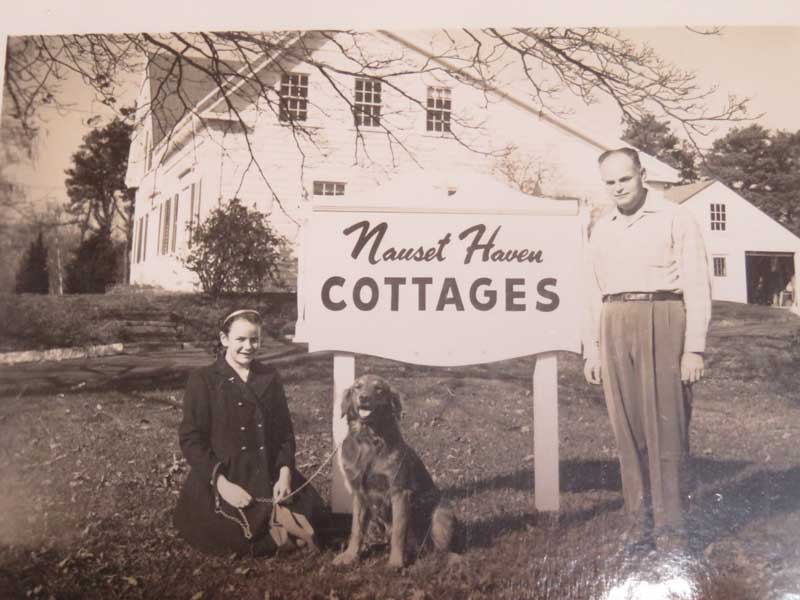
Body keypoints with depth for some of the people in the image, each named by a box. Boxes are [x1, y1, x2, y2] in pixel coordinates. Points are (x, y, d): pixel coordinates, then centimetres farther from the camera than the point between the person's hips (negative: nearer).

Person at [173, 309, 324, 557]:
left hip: (269, 476, 4)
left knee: (310, 508, -15)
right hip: (221, 480, -4)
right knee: (242, 538, -25)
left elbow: (285, 430, 9)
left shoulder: (270, 377, 10)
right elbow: (190, 439, -7)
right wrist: (222, 483, -18)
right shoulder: (202, 380, -2)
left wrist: (285, 474, -7)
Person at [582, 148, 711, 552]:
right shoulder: (601, 230, 17)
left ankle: (671, 527, 5)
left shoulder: (674, 219, 2)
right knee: (627, 428, 4)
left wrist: (695, 348, -10)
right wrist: (591, 350, 12)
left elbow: (697, 286, -3)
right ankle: (639, 521, 12)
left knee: (667, 427, -4)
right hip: (615, 329, 4)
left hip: (662, 324, -4)